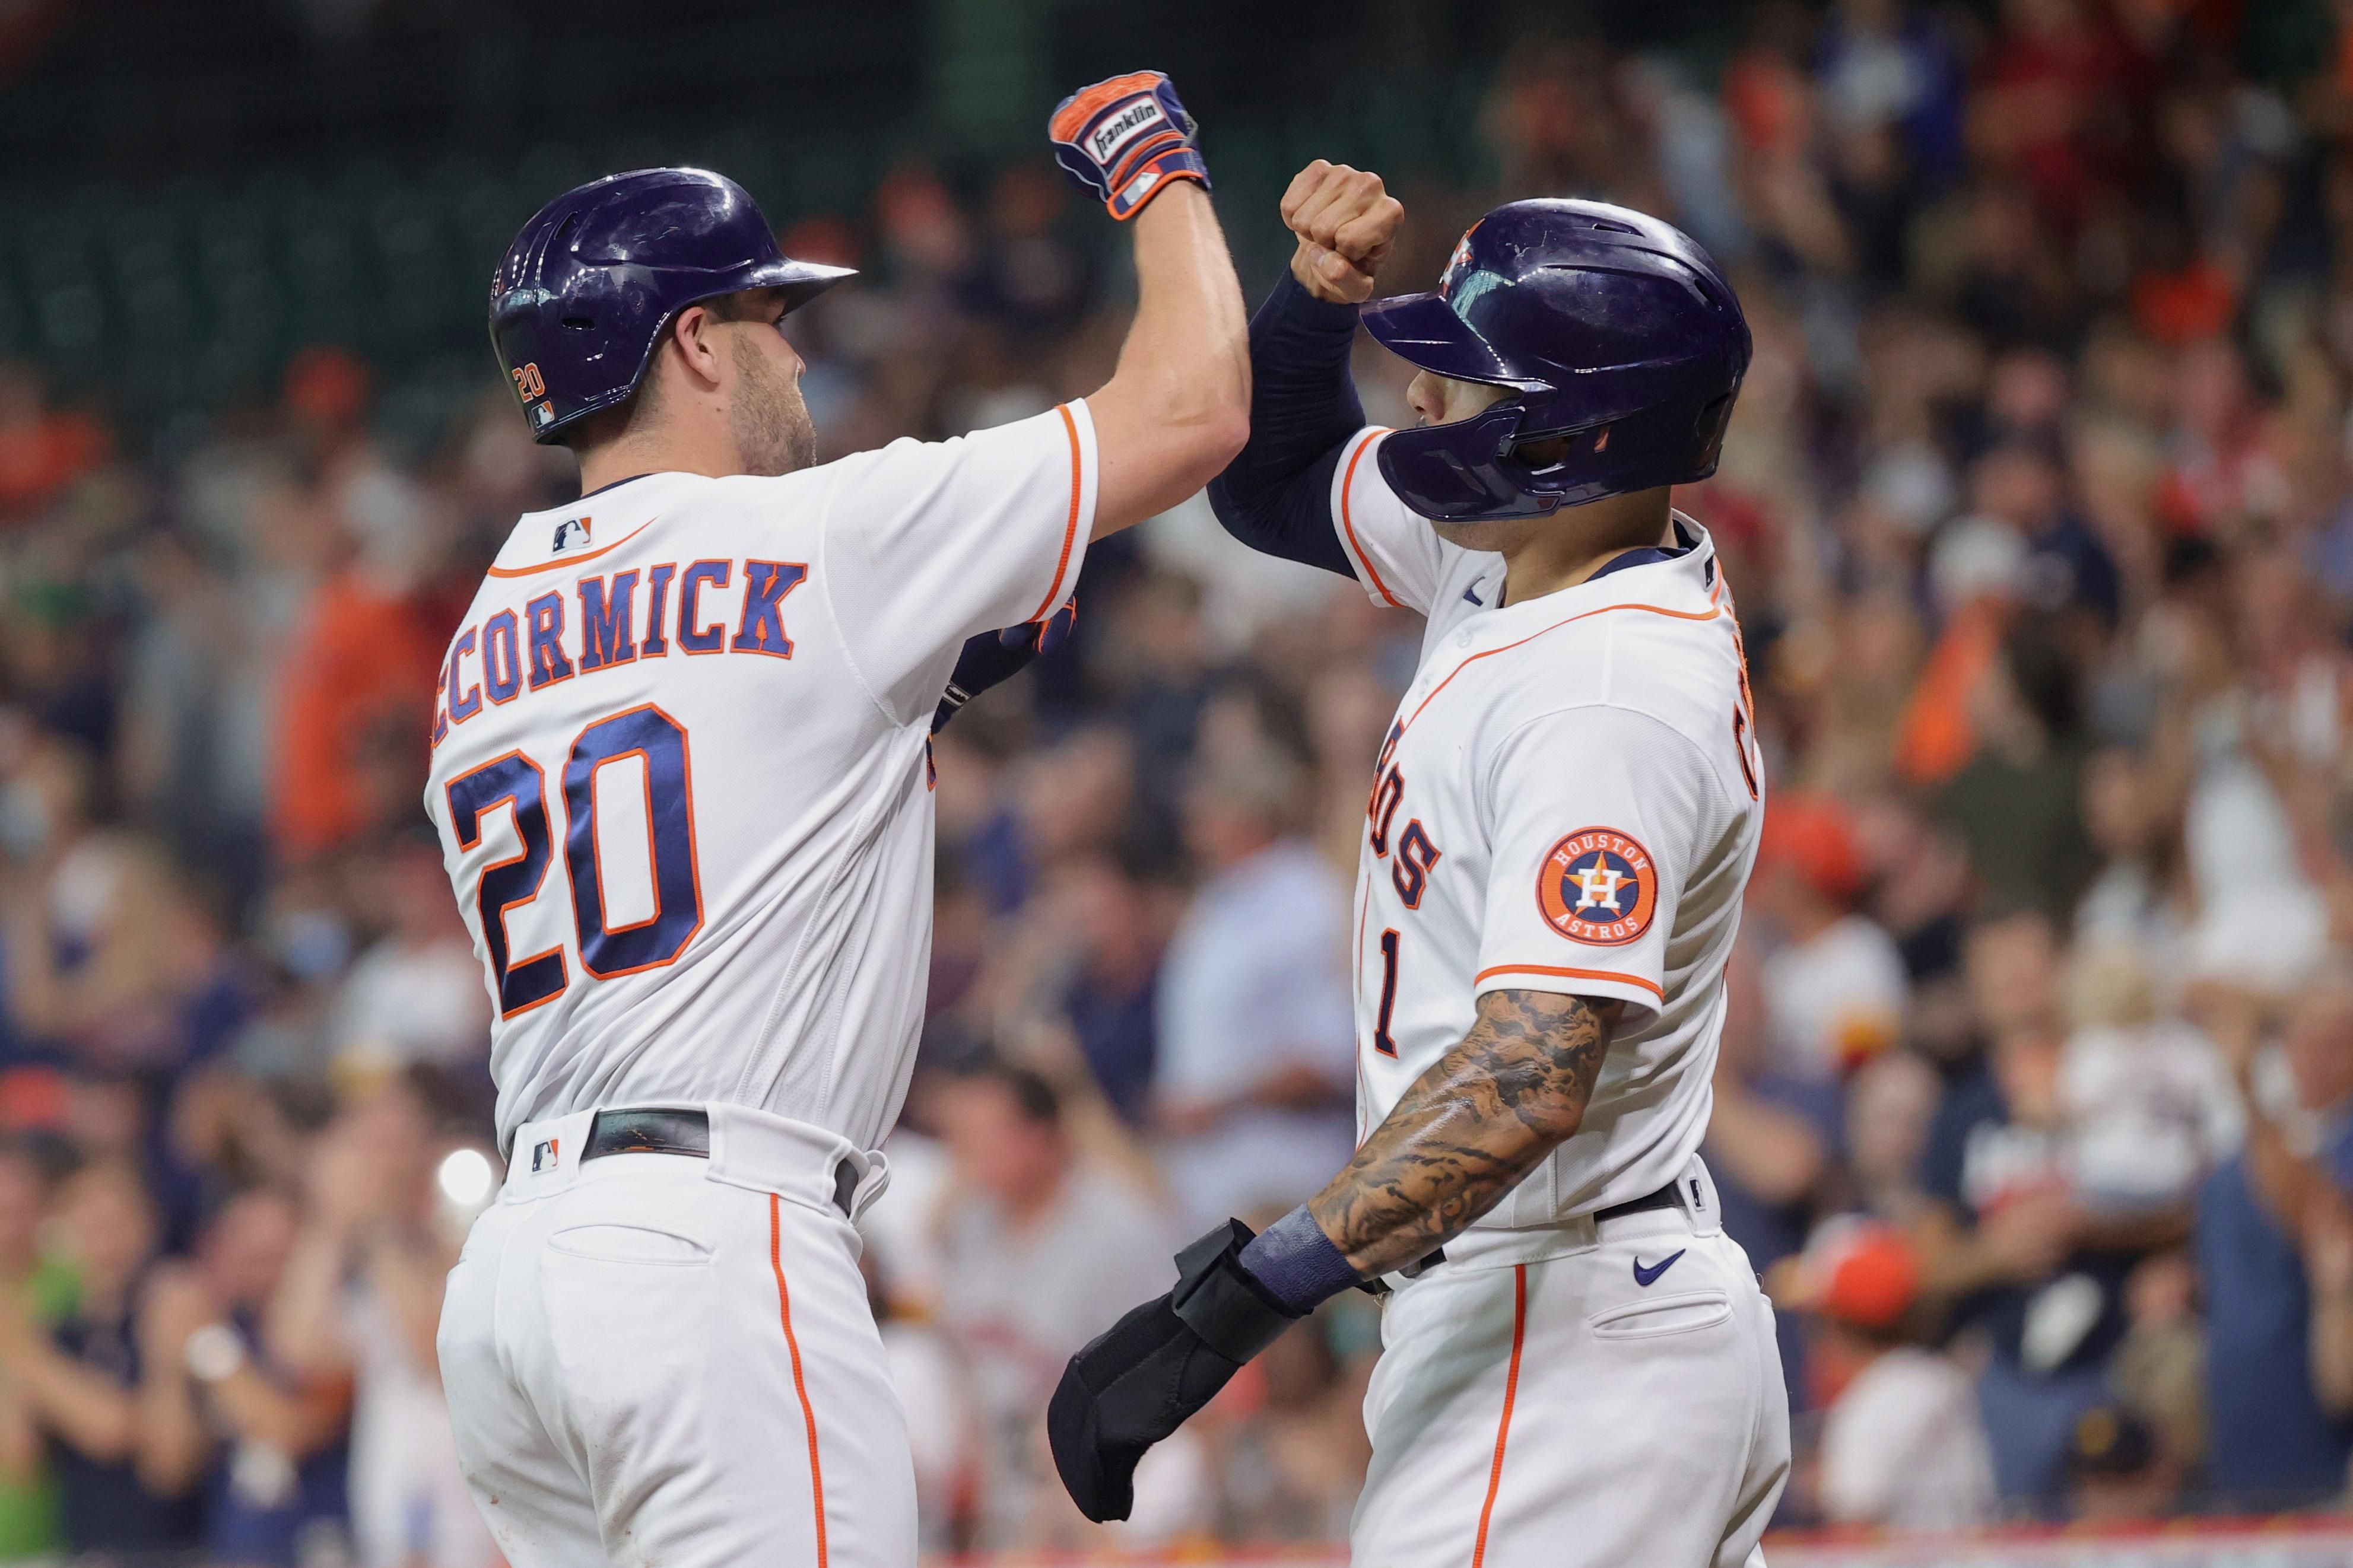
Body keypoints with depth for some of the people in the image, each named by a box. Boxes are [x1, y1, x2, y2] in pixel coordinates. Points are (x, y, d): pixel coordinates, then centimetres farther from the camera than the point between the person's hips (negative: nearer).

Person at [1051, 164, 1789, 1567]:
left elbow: (1530, 1079, -33)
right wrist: (1319, 291, 4)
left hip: (1569, 1350, -11)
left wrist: (1240, 1301, -38)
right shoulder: (1506, 559, 7)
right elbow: (1271, 478, 25)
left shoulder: (1613, 699, -23)